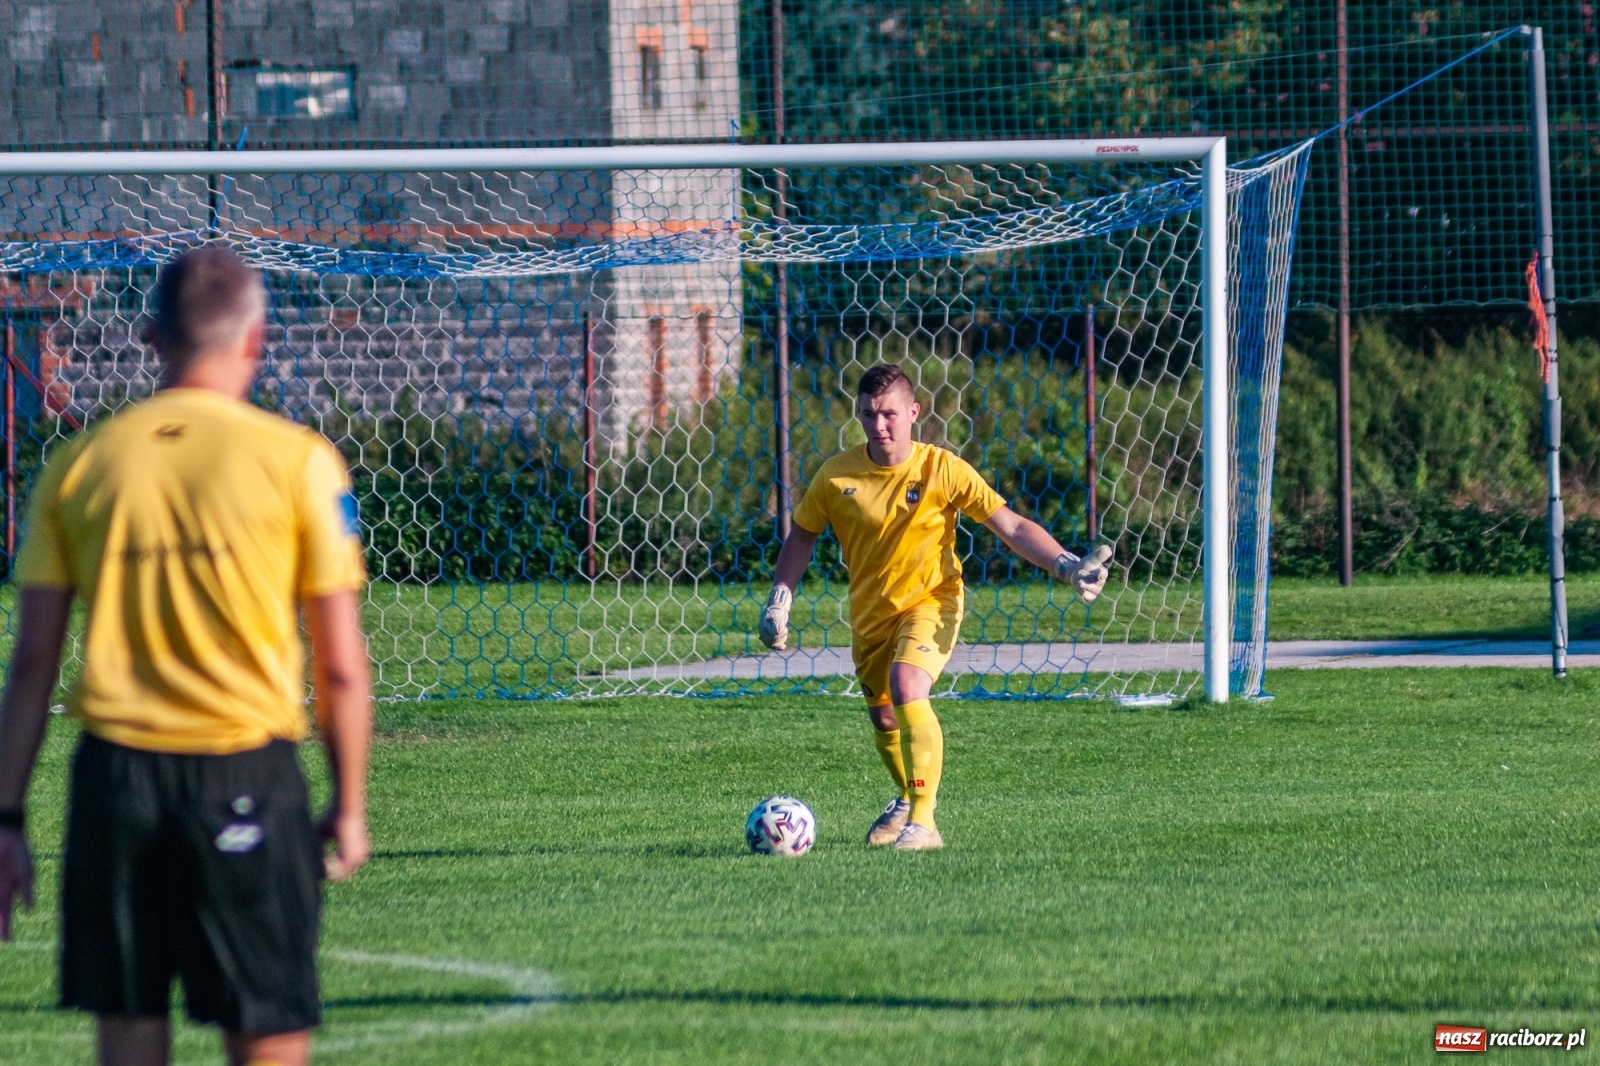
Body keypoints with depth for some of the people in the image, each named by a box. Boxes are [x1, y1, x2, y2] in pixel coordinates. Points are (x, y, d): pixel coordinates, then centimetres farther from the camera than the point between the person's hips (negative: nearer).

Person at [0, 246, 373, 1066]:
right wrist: (349, 807, 10)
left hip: (114, 777, 3)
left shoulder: (78, 466, 5)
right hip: (246, 780, -2)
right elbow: (341, 668, -1)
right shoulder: (298, 461, -2)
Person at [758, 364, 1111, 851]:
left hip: (929, 601, -4)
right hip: (869, 611, 4)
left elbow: (1012, 526, -14)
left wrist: (1067, 566, -24)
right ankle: (908, 798, 48)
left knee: (907, 690, -29)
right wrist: (779, 604, 2)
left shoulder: (942, 470, -17)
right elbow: (801, 536, 7)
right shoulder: (837, 476, -10)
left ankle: (922, 821, -25)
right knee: (883, 717, 17)